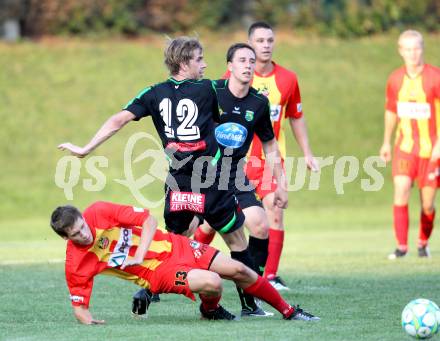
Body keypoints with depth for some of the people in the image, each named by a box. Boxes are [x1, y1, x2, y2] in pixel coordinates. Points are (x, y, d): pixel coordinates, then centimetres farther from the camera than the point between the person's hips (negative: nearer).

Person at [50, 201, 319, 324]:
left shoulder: (100, 212, -15)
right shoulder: (76, 265, -17)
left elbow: (148, 220, -7)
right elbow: (79, 306, -8)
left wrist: (139, 255, -19)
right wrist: (87, 319, -29)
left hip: (170, 246, 3)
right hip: (157, 273, -3)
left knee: (237, 270, 1)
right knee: (211, 283, -28)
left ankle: (288, 311, 22)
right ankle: (210, 310, 9)